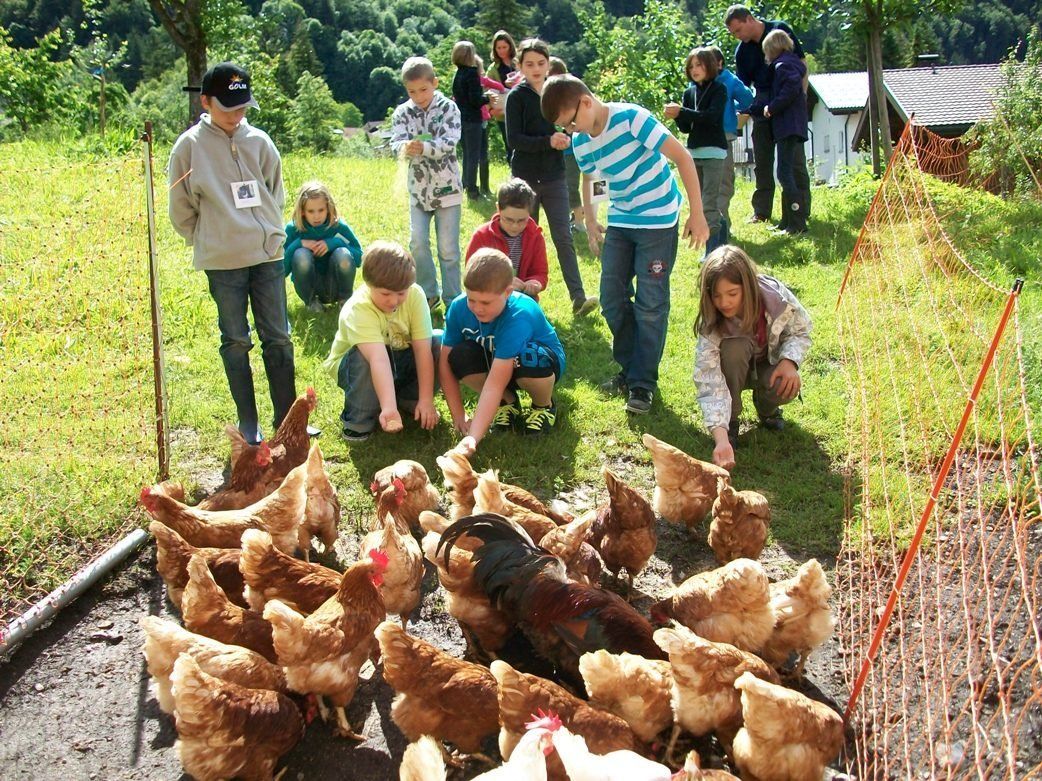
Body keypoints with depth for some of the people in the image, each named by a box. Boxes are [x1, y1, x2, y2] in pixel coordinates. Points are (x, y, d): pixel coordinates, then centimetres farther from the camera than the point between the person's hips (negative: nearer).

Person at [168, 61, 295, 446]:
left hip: (269, 254, 3)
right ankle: (248, 423, 15)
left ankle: (287, 418, 15)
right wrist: (207, 242, 5)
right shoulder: (190, 146, -4)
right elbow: (181, 208, 3)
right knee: (236, 342, 6)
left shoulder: (259, 141, 4)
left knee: (278, 337, 6)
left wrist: (269, 231, 10)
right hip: (222, 262, -3)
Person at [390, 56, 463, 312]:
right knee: (417, 243, -3)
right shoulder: (402, 113, 2)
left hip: (447, 187, -3)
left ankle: (452, 299, 12)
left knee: (448, 248, 1)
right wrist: (405, 147, -34)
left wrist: (424, 147, -36)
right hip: (418, 188, 3)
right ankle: (428, 293, 15)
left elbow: (450, 142, -19)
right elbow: (396, 142, -10)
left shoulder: (448, 108, -6)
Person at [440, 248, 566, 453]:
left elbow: (494, 384, -45)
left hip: (544, 361, -4)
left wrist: (473, 438, -50)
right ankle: (508, 403, 1)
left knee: (526, 358, -40)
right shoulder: (459, 308, -23)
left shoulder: (518, 317, -38)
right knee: (459, 357, -27)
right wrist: (459, 417, -22)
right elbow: (445, 363, -17)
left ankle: (544, 405, -4)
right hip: (494, 361, 4)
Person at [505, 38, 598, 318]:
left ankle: (578, 298, -7)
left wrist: (564, 139, -10)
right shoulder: (517, 96, -5)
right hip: (525, 177, -2)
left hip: (554, 176, 2)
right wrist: (548, 141, -24)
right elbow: (513, 138, -12)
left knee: (563, 237, -2)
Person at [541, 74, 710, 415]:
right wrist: (590, 220, 12)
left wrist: (697, 214, -20)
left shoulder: (631, 118, -21)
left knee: (650, 304, -4)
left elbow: (682, 157, -20)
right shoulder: (580, 143, 0)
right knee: (611, 296, 5)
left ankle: (643, 383, 6)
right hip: (619, 222, 7)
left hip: (658, 220, -7)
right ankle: (629, 369, 22)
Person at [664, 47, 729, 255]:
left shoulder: (719, 90, -3)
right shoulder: (689, 93, 12)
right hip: (693, 152, 6)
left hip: (714, 152, -6)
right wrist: (676, 117, -11)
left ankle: (712, 250, -9)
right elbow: (686, 127, 10)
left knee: (709, 203, -11)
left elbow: (711, 116, -19)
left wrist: (681, 112, -24)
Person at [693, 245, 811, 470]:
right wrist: (721, 439, -51)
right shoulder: (710, 326, -33)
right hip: (734, 370, -1)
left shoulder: (776, 296, -29)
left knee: (786, 387, -32)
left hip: (771, 363, 1)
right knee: (734, 346, -35)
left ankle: (767, 408, 6)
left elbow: (801, 330, -8)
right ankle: (730, 421, -14)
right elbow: (709, 384, -39)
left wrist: (790, 362, -29)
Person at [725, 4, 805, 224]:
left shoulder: (780, 30, -6)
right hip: (764, 105, 4)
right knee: (762, 160, 4)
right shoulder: (742, 51, 3)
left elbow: (801, 62, -2)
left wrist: (802, 95, -8)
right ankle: (761, 211, 9)